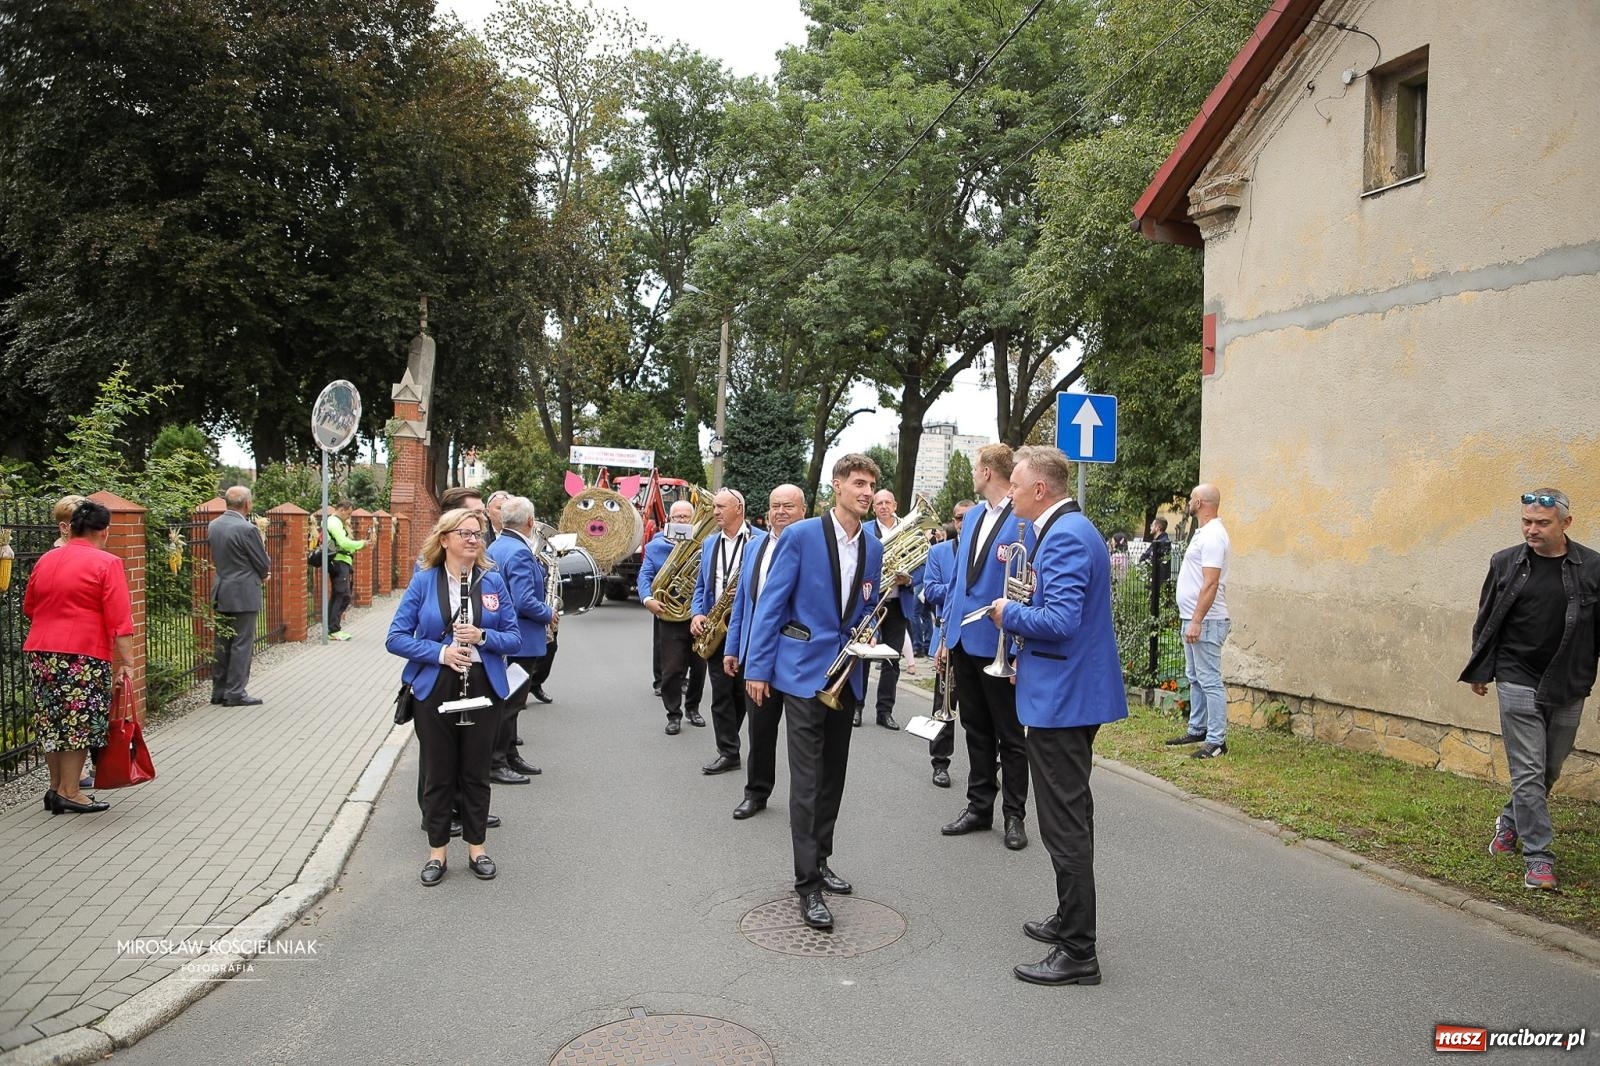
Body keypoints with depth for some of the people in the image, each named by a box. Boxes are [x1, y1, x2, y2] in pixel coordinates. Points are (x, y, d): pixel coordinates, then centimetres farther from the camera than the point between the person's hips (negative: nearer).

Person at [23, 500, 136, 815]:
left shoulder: (45, 560, 12)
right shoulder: (106, 563, -7)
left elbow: (29, 608, 23)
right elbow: (119, 620, -12)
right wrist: (126, 664, -11)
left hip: (39, 652, 7)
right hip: (83, 656, -6)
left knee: (52, 721, 14)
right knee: (78, 723, 1)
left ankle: (56, 787, 23)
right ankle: (69, 792, 4)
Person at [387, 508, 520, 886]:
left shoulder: (493, 581, 0)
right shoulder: (424, 581, -4)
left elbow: (515, 638, 2)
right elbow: (396, 638, -4)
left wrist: (483, 636, -17)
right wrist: (439, 652, -17)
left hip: (483, 689, 1)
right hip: (434, 691, -1)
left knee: (476, 773, 11)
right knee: (438, 775, 9)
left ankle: (476, 848, 26)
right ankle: (437, 853, 23)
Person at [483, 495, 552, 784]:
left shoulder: (494, 547, 9)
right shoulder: (520, 553, -22)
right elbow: (524, 602, -28)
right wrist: (548, 613, -12)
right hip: (520, 640, -10)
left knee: (507, 699, 18)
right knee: (510, 702, -1)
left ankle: (509, 755, 28)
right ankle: (494, 763, 6)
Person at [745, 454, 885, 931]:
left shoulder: (874, 548, 7)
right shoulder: (801, 536, -9)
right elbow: (771, 603, -8)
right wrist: (757, 668, -10)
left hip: (847, 674, 6)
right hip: (804, 671, -6)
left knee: (833, 776, 14)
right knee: (807, 779, -5)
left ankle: (819, 862, 28)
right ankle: (808, 884, 3)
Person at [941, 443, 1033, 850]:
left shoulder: (1024, 520, -14)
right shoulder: (972, 517, 10)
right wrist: (948, 632, 13)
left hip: (1000, 645, -7)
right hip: (964, 641, 7)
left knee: (1010, 736, 8)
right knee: (976, 731, 17)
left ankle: (1015, 816, 21)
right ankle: (979, 807, 29)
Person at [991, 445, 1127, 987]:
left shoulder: (1065, 537, -20)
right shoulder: (1072, 529, 14)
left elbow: (1061, 621, -28)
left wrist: (1009, 613, -13)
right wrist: (1021, 613, 12)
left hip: (1061, 698, -11)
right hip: (1075, 693, 11)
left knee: (1065, 825, -2)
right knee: (1071, 816, 21)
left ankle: (1078, 953, 7)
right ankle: (1071, 921, 36)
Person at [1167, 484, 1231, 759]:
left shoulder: (1212, 536, -17)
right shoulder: (1203, 533, 16)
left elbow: (1211, 584, -24)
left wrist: (1196, 621, -26)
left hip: (1205, 622, -11)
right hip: (1194, 619, 11)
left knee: (1210, 681, -7)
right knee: (1195, 678, 18)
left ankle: (1217, 741, -3)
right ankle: (1197, 730, 27)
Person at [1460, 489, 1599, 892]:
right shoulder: (1506, 563, -2)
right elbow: (1486, 620, 7)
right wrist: (1480, 671, 9)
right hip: (1519, 683, -1)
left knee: (1550, 769, 15)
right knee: (1528, 772, -3)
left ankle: (1511, 822, 38)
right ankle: (1538, 856, 3)